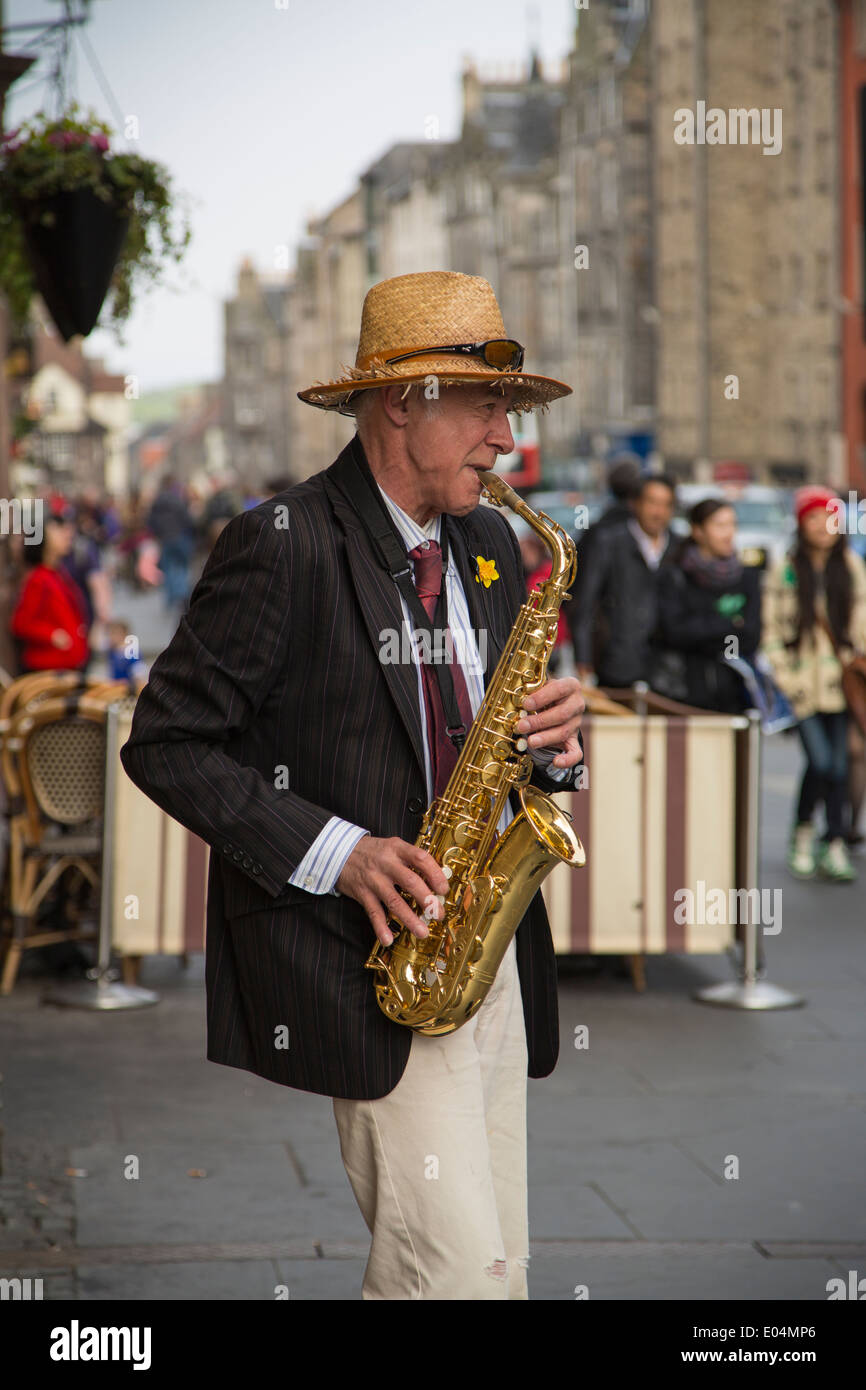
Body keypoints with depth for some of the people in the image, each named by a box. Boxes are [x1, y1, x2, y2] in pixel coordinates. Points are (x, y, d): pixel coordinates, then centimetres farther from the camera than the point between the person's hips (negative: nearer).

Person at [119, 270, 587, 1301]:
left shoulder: (489, 543, 13)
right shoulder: (280, 546, -10)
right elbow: (166, 743, -10)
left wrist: (552, 739, -3)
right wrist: (332, 851, -19)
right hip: (362, 960, -7)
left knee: (498, 1267, 9)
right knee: (457, 1268, -12)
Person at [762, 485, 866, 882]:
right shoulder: (785, 571, 0)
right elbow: (772, 631, 2)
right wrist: (788, 680, -5)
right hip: (805, 684, -2)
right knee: (820, 762, -12)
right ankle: (802, 834, 10)